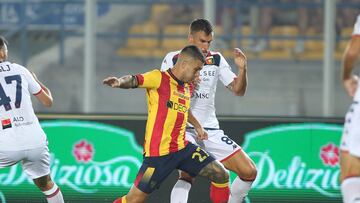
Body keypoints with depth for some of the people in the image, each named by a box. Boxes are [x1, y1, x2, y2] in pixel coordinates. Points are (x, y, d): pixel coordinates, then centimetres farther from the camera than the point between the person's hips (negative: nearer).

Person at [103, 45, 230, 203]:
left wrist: (197, 125, 46)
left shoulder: (188, 88, 13)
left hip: (183, 148, 7)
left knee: (221, 176, 3)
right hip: (158, 153, -7)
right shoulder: (159, 78, -9)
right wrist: (120, 81, -47)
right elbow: (134, 80, -25)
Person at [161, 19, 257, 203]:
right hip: (184, 129, -5)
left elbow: (238, 90, 5)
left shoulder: (216, 59, 6)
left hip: (211, 130, 5)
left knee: (249, 172, -2)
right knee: (188, 174, -31)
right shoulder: (173, 59, -2)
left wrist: (242, 69, -13)